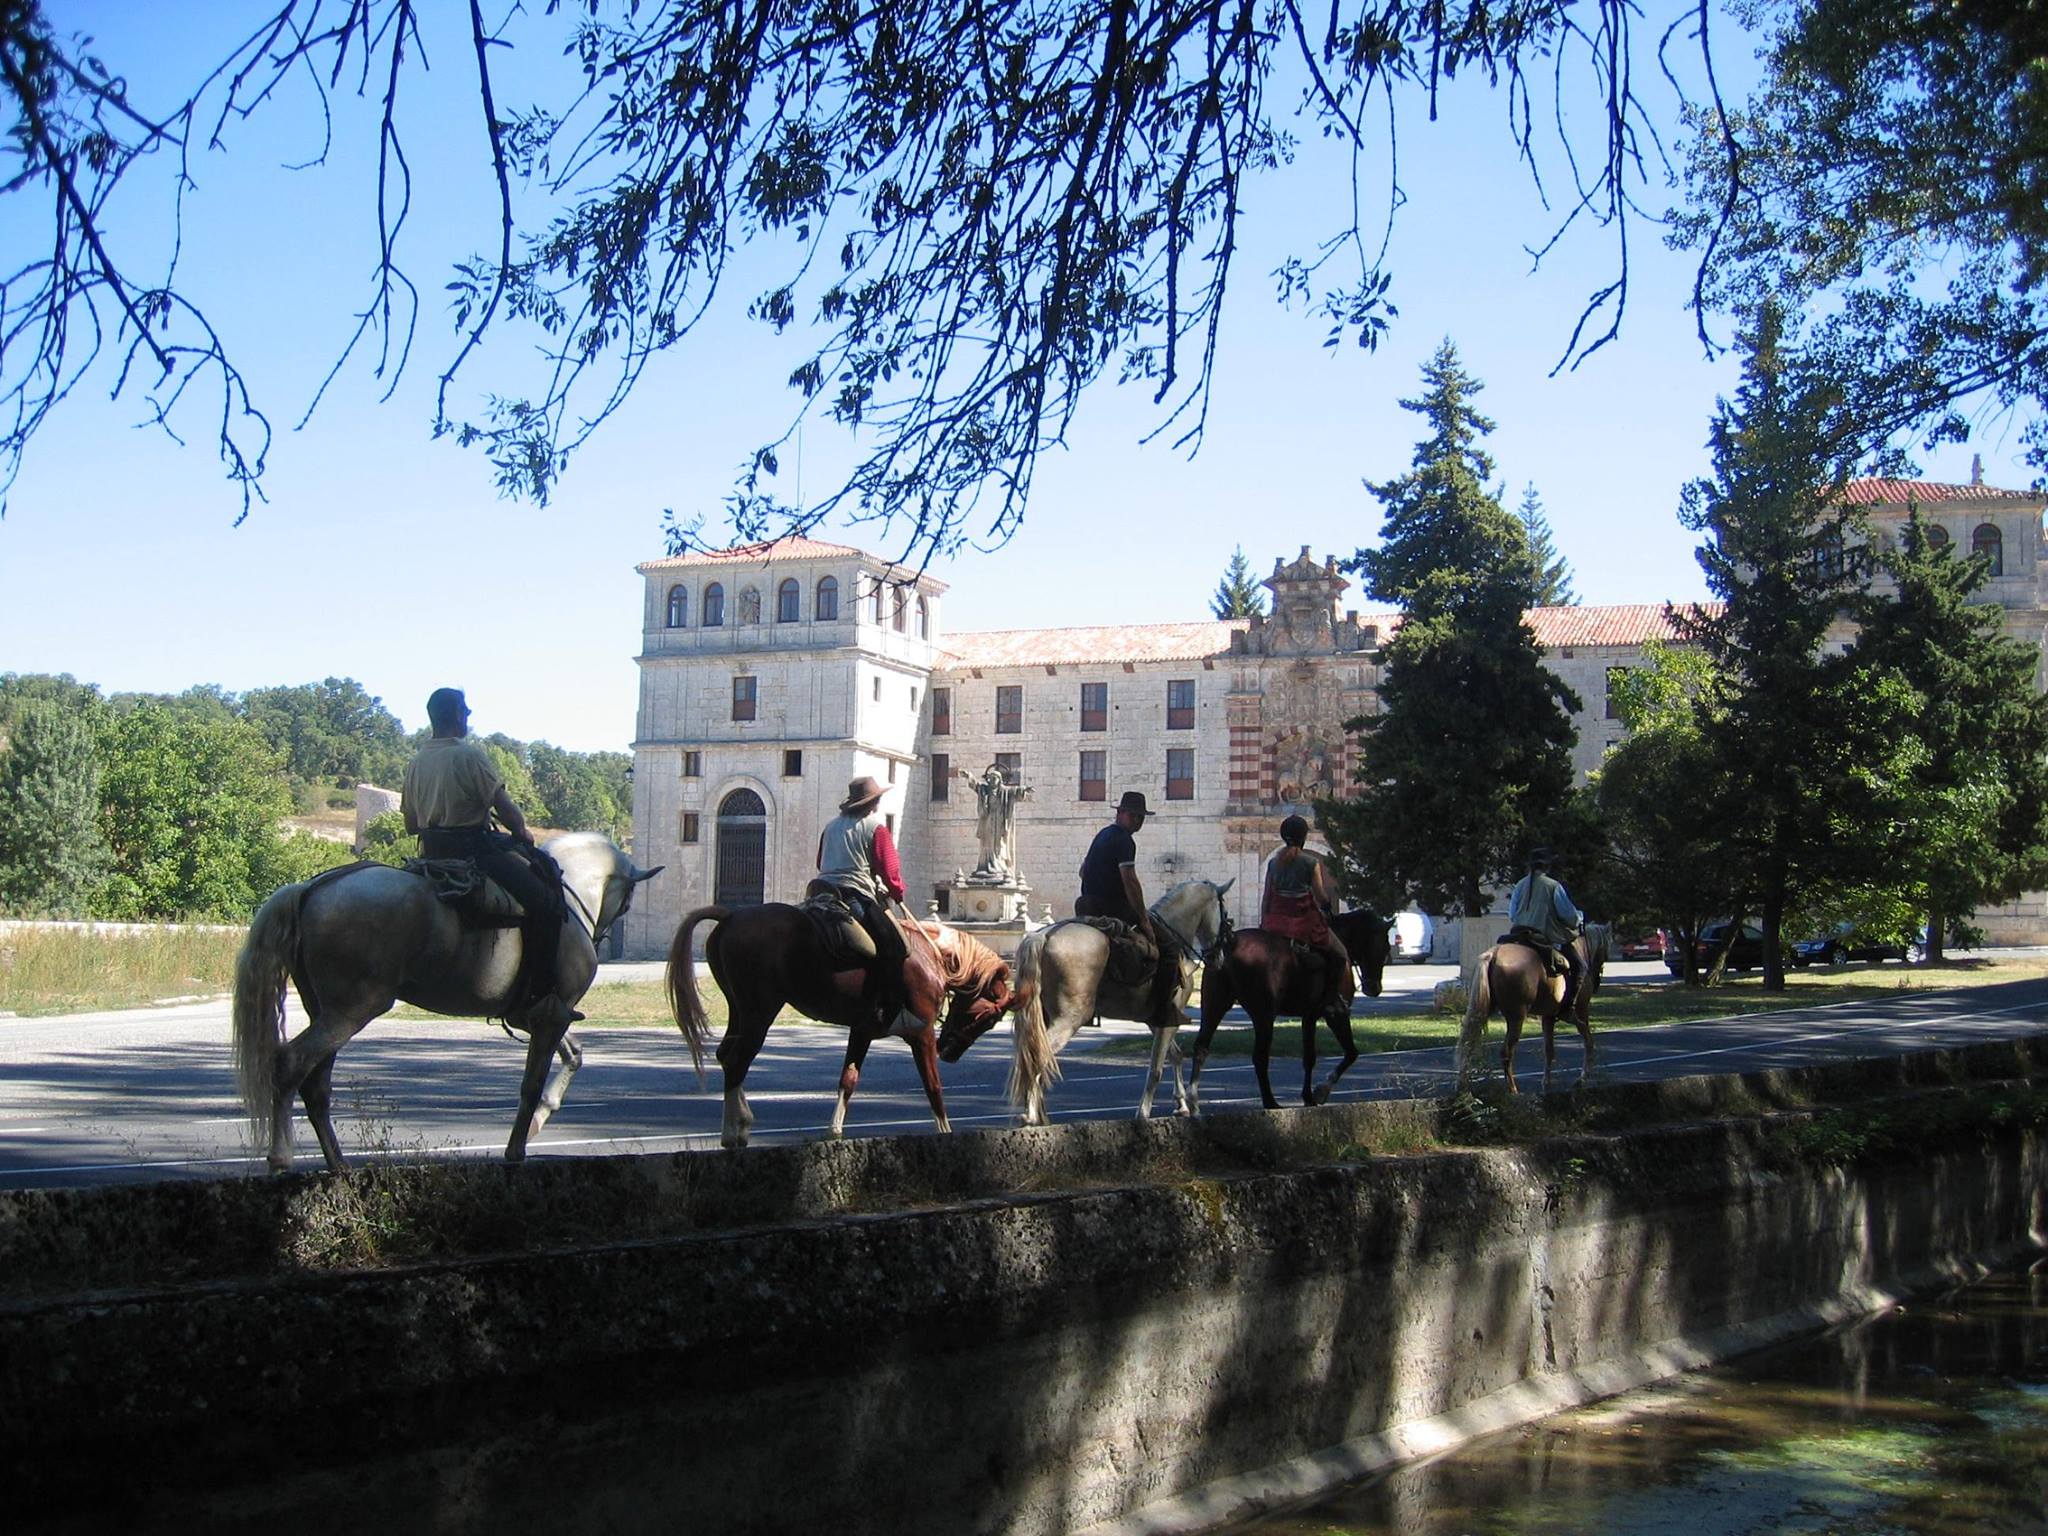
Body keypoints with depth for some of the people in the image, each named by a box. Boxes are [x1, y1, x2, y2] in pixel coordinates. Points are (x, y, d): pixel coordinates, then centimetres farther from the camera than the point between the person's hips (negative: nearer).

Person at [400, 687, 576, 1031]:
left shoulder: (415, 763, 12)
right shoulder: (470, 755, -11)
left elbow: (410, 824, 16)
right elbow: (503, 807, -10)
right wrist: (522, 832, 8)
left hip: (432, 856, 9)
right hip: (475, 846, -9)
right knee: (544, 902, -6)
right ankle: (541, 997, -12)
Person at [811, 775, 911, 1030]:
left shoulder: (831, 826, 21)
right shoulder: (876, 828, 1)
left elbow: (820, 861, 27)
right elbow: (889, 869, -1)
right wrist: (898, 892, 14)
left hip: (822, 889, 8)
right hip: (858, 895, -8)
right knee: (895, 948, -10)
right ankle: (890, 1008, -21)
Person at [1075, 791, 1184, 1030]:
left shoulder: (1103, 835, 17)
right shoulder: (1124, 840, -13)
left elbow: (1083, 871, 28)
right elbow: (1130, 881, -21)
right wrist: (1144, 920, -17)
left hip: (1088, 904, 10)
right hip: (1114, 909, -10)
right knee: (1169, 948, -6)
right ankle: (1162, 1012, -9)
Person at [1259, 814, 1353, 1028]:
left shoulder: (1273, 862, 5)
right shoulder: (1311, 863, -7)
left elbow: (1266, 896, 7)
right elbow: (1321, 896, -8)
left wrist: (1263, 923, 14)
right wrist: (1329, 903, 14)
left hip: (1275, 921, 4)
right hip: (1304, 921, -4)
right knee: (1339, 954, 9)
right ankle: (1332, 1000, 3)